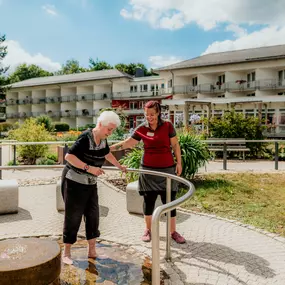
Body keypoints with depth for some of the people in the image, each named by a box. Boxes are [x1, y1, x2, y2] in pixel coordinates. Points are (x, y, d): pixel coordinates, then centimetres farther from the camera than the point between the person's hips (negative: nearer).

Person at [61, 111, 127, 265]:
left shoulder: (102, 138, 1)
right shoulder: (86, 138, -23)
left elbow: (107, 153, 21)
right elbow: (68, 156, -28)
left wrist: (119, 166, 32)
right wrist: (89, 168, -32)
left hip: (90, 183, 7)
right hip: (74, 181, -7)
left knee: (93, 214, 7)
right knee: (73, 216, 1)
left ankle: (92, 250, 18)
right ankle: (66, 252, 17)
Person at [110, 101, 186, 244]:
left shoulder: (167, 126, -4)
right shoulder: (141, 129, -2)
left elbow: (175, 144, 2)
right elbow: (127, 143, -1)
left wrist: (179, 162, -1)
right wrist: (109, 148, -8)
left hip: (167, 169, -1)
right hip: (148, 170, 1)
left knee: (169, 201, 4)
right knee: (148, 200, 8)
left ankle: (173, 231, 19)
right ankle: (148, 229, 27)